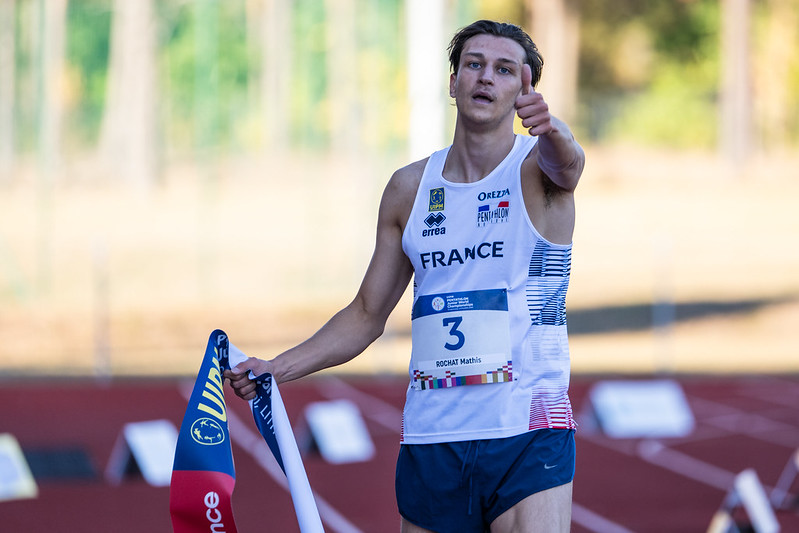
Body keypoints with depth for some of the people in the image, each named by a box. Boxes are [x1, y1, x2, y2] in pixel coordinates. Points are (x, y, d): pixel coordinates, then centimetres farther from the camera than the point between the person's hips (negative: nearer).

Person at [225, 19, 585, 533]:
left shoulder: (537, 168, -1)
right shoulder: (409, 189, 10)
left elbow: (566, 162, -28)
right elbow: (367, 316, 18)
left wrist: (552, 130, -52)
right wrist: (277, 368, 6)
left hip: (528, 433, -4)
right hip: (430, 440, 4)